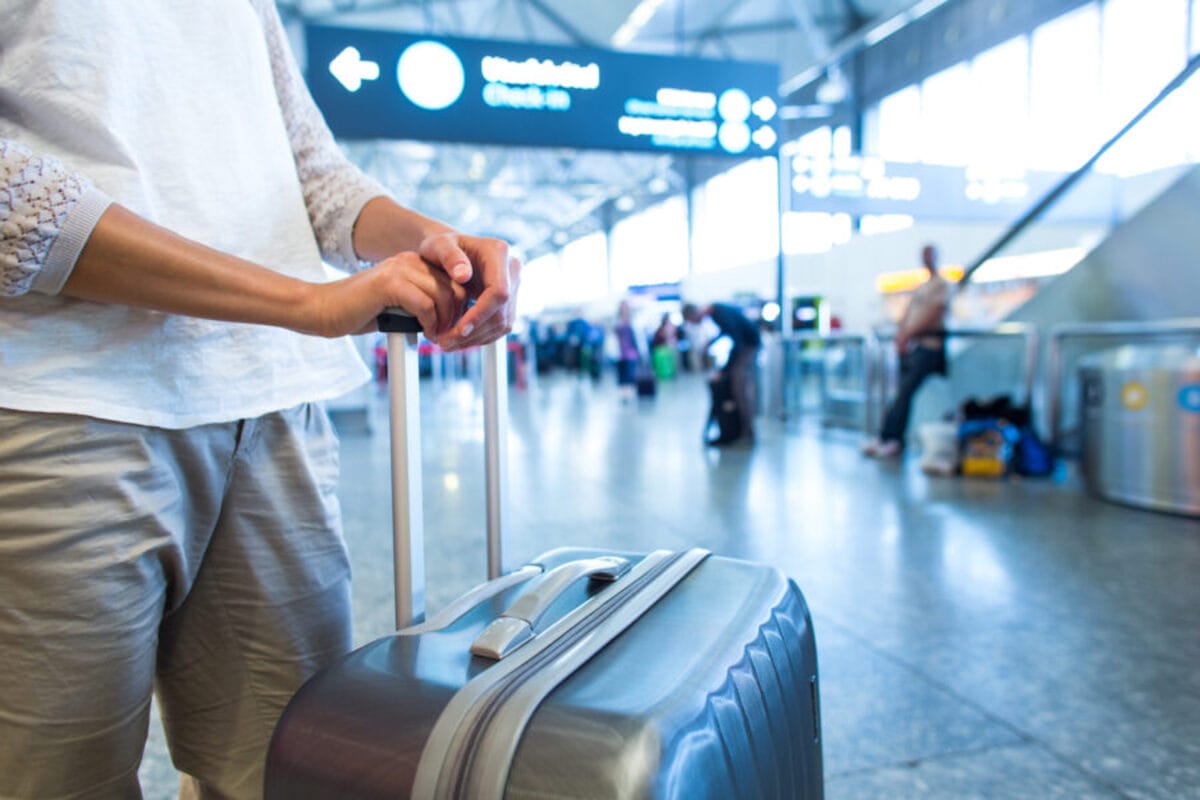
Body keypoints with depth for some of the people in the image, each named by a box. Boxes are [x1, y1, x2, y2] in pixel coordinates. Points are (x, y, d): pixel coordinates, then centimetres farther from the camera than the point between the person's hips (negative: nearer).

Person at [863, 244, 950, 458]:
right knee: (903, 393, 1)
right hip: (910, 345, 8)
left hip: (929, 345, -7)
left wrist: (908, 333, -10)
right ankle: (896, 441, -1)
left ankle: (884, 437, -21)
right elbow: (907, 314, 17)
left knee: (905, 392, -17)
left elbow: (932, 315, -10)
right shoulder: (920, 287, 25)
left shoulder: (941, 284, 1)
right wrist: (901, 335, 0)